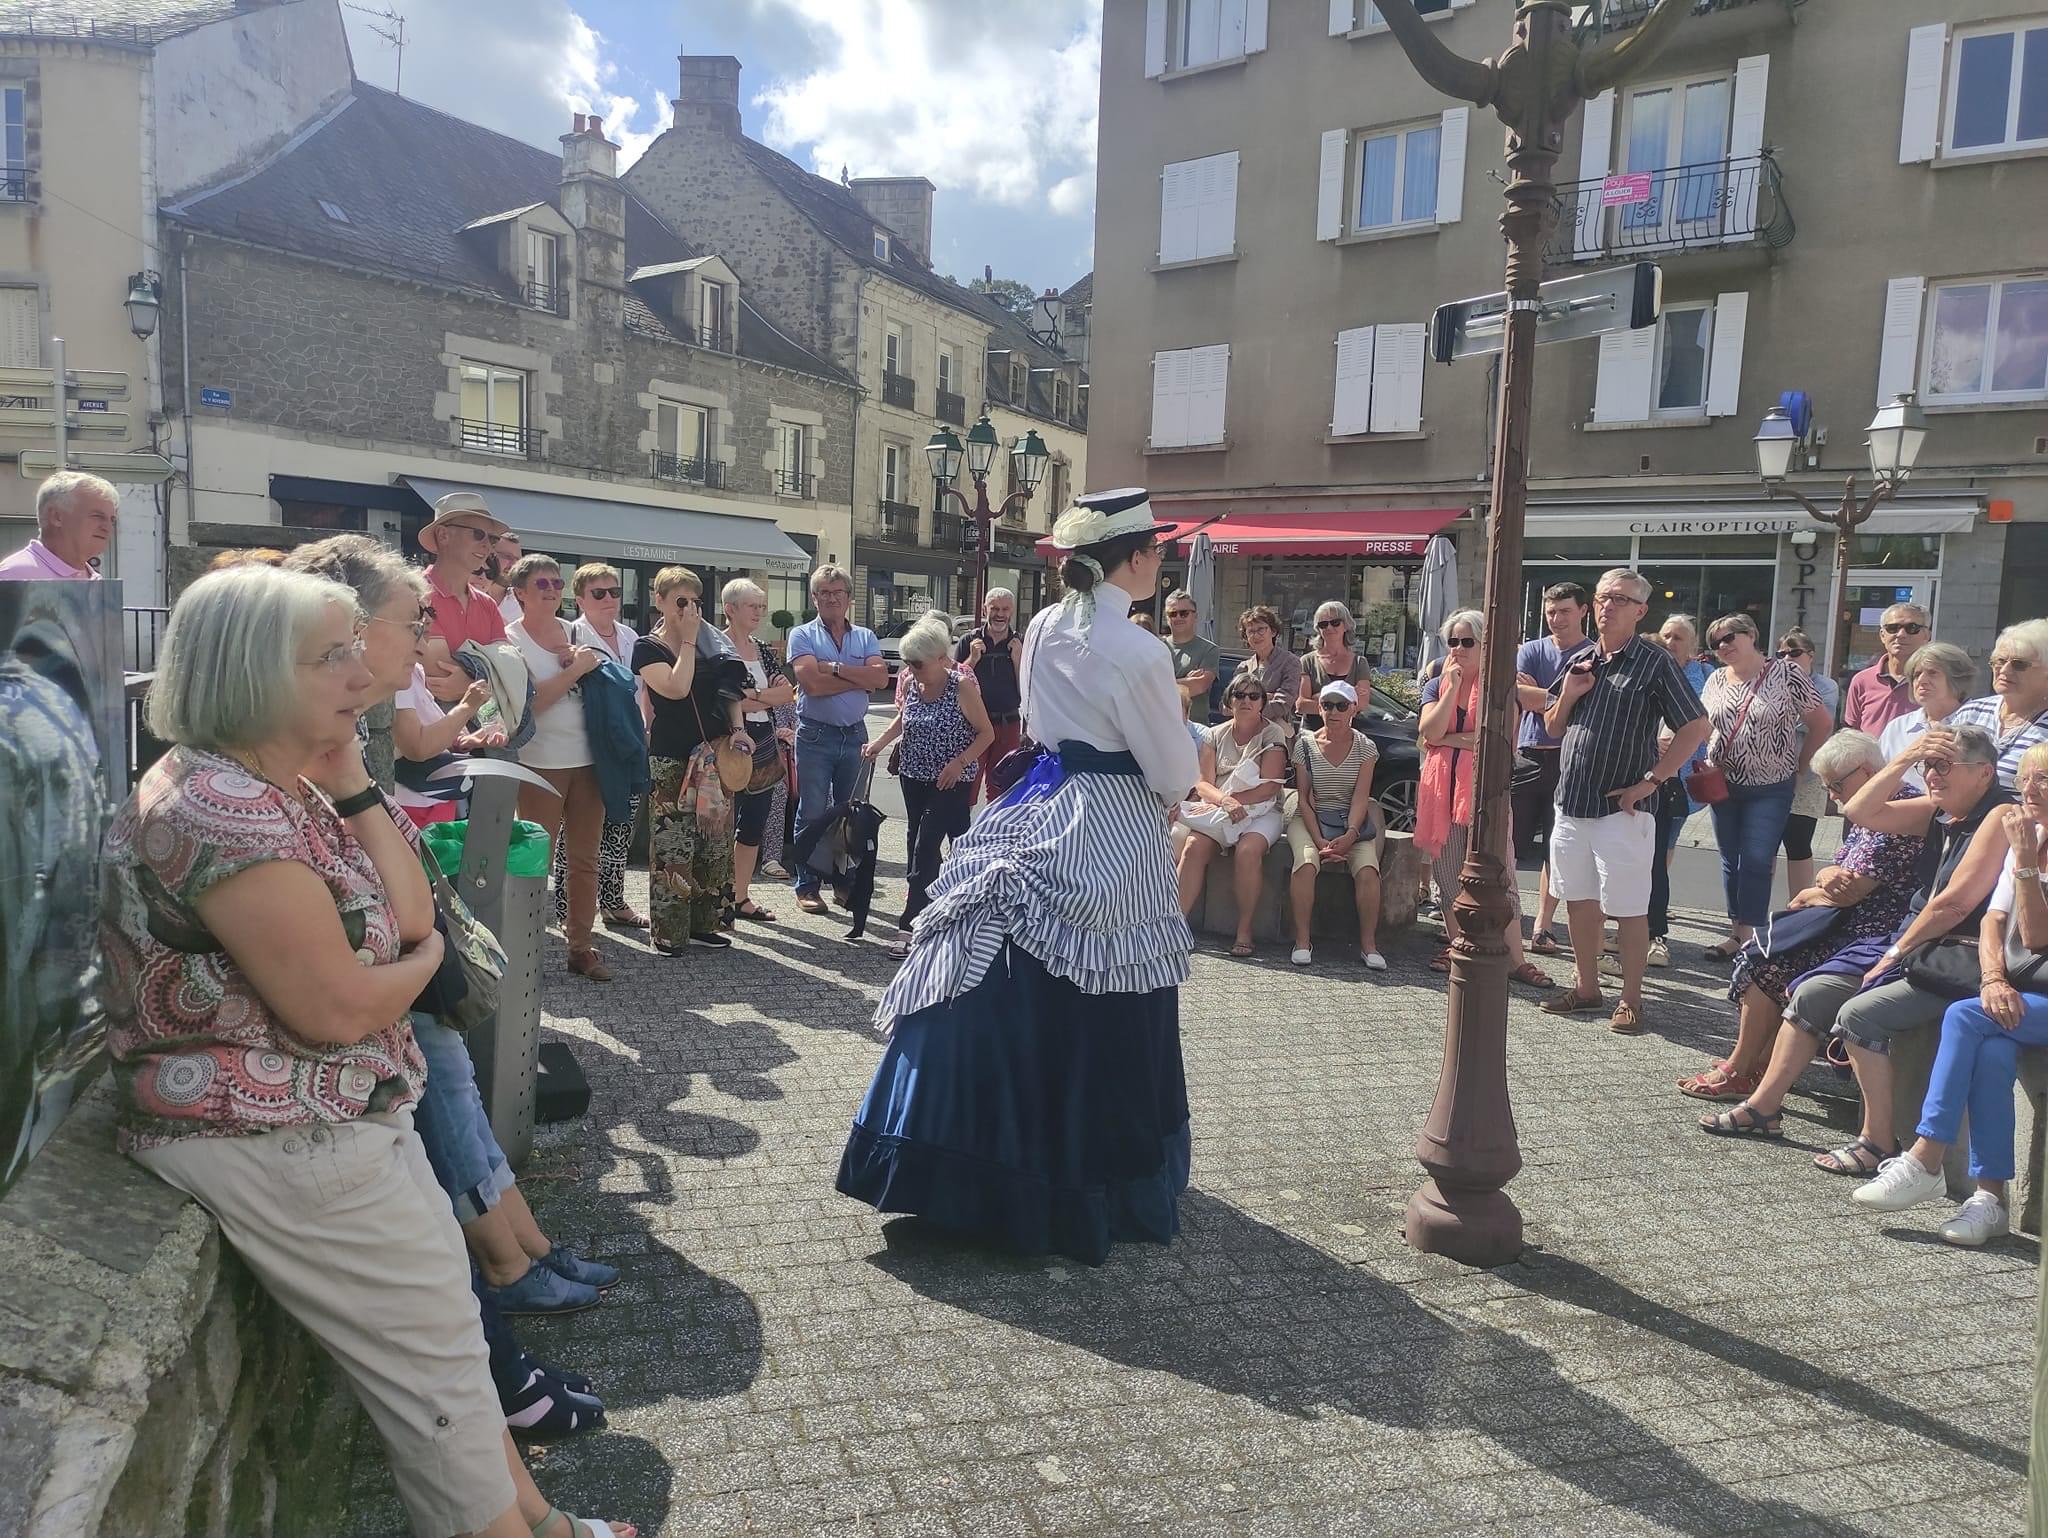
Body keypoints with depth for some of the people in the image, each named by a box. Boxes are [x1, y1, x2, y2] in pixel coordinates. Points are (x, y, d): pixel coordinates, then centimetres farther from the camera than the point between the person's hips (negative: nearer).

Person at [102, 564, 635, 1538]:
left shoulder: (287, 787, 7)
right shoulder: (220, 807, -24)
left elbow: (410, 915, 4)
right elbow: (338, 1009, -25)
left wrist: (352, 782, -4)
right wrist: (424, 960, -4)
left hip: (336, 1117, 10)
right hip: (272, 1147, -10)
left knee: (446, 1322, 18)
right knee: (440, 1363, 3)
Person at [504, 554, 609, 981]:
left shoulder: (575, 632, 13)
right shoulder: (512, 639, -2)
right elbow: (530, 701, -14)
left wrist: (584, 664, -2)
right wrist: (575, 669, -13)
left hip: (587, 758, 5)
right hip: (541, 764, -5)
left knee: (585, 858, 8)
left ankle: (581, 945, 16)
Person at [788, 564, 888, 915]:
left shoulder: (865, 637, 10)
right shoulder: (802, 636, -1)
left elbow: (880, 677, -7)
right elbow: (812, 682, -17)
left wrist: (836, 668, -14)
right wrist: (860, 679, -10)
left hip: (855, 734, 4)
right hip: (816, 735, -3)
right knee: (812, 813, 0)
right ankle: (807, 887, 7)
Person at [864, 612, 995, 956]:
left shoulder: (962, 685, -16)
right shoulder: (910, 681, -1)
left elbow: (986, 733, -10)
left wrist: (958, 763, -22)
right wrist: (880, 743, 3)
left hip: (951, 782, -6)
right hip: (914, 776, 6)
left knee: (925, 848, -10)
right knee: (918, 845, 10)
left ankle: (910, 927, -7)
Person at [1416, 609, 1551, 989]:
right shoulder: (1436, 685, 12)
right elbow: (1430, 732, -5)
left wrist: (1450, 739, -8)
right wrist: (1454, 685, -9)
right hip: (1442, 786, 4)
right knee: (1448, 871, 8)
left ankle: (1515, 958, -3)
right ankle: (1455, 947, 20)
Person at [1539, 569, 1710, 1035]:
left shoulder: (1654, 663, -5)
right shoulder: (1579, 662, 12)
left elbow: (1695, 728, -9)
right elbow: (1553, 730, 17)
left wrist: (1651, 780, -13)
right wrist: (1567, 696, -4)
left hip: (1621, 807, -6)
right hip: (1571, 803, 6)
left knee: (1629, 908, 1)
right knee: (1578, 901, 14)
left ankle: (1630, 1001, 12)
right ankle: (1586, 988, 27)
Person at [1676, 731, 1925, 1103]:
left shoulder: (1901, 811, -18)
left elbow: (1852, 891, -21)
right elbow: (1838, 874, 14)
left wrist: (1806, 896, 0)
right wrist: (1828, 876, -13)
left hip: (1868, 938, -10)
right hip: (1849, 924, 10)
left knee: (1765, 961, -11)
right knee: (1765, 950, 4)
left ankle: (1739, 1073, 0)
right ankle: (1758, 1062, 3)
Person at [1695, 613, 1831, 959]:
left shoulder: (1786, 675, -9)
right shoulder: (1716, 681, 6)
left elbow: (1822, 723, -4)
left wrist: (1799, 765, 0)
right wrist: (1709, 763, 5)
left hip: (1770, 790, -5)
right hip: (1723, 785, 5)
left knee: (1757, 862, -6)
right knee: (1731, 861, 9)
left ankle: (1746, 936, -2)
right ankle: (1737, 931, 17)